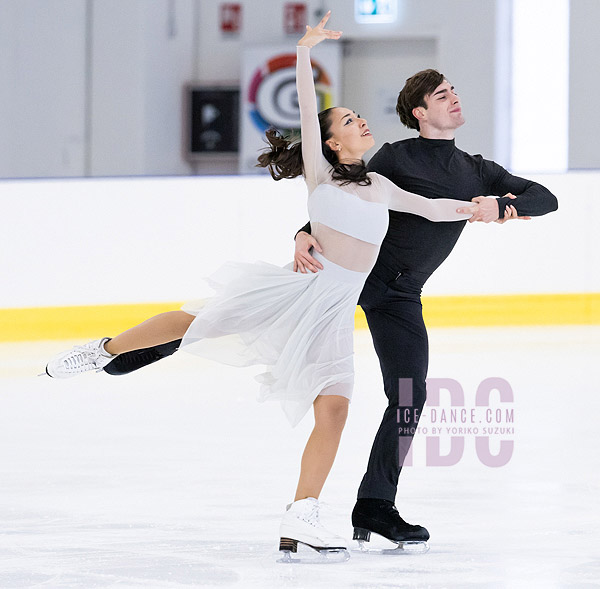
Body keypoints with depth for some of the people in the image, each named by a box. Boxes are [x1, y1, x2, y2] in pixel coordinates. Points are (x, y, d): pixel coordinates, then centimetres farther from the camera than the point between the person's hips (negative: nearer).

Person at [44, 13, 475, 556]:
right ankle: (105, 350, 18)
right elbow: (307, 110, -6)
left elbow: (433, 209, 24)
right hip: (298, 288, -3)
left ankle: (302, 518, -8)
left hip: (336, 309, 3)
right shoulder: (321, 174, 4)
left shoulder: (380, 187, 17)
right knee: (196, 321, -8)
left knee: (334, 406, -12)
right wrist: (304, 53, -15)